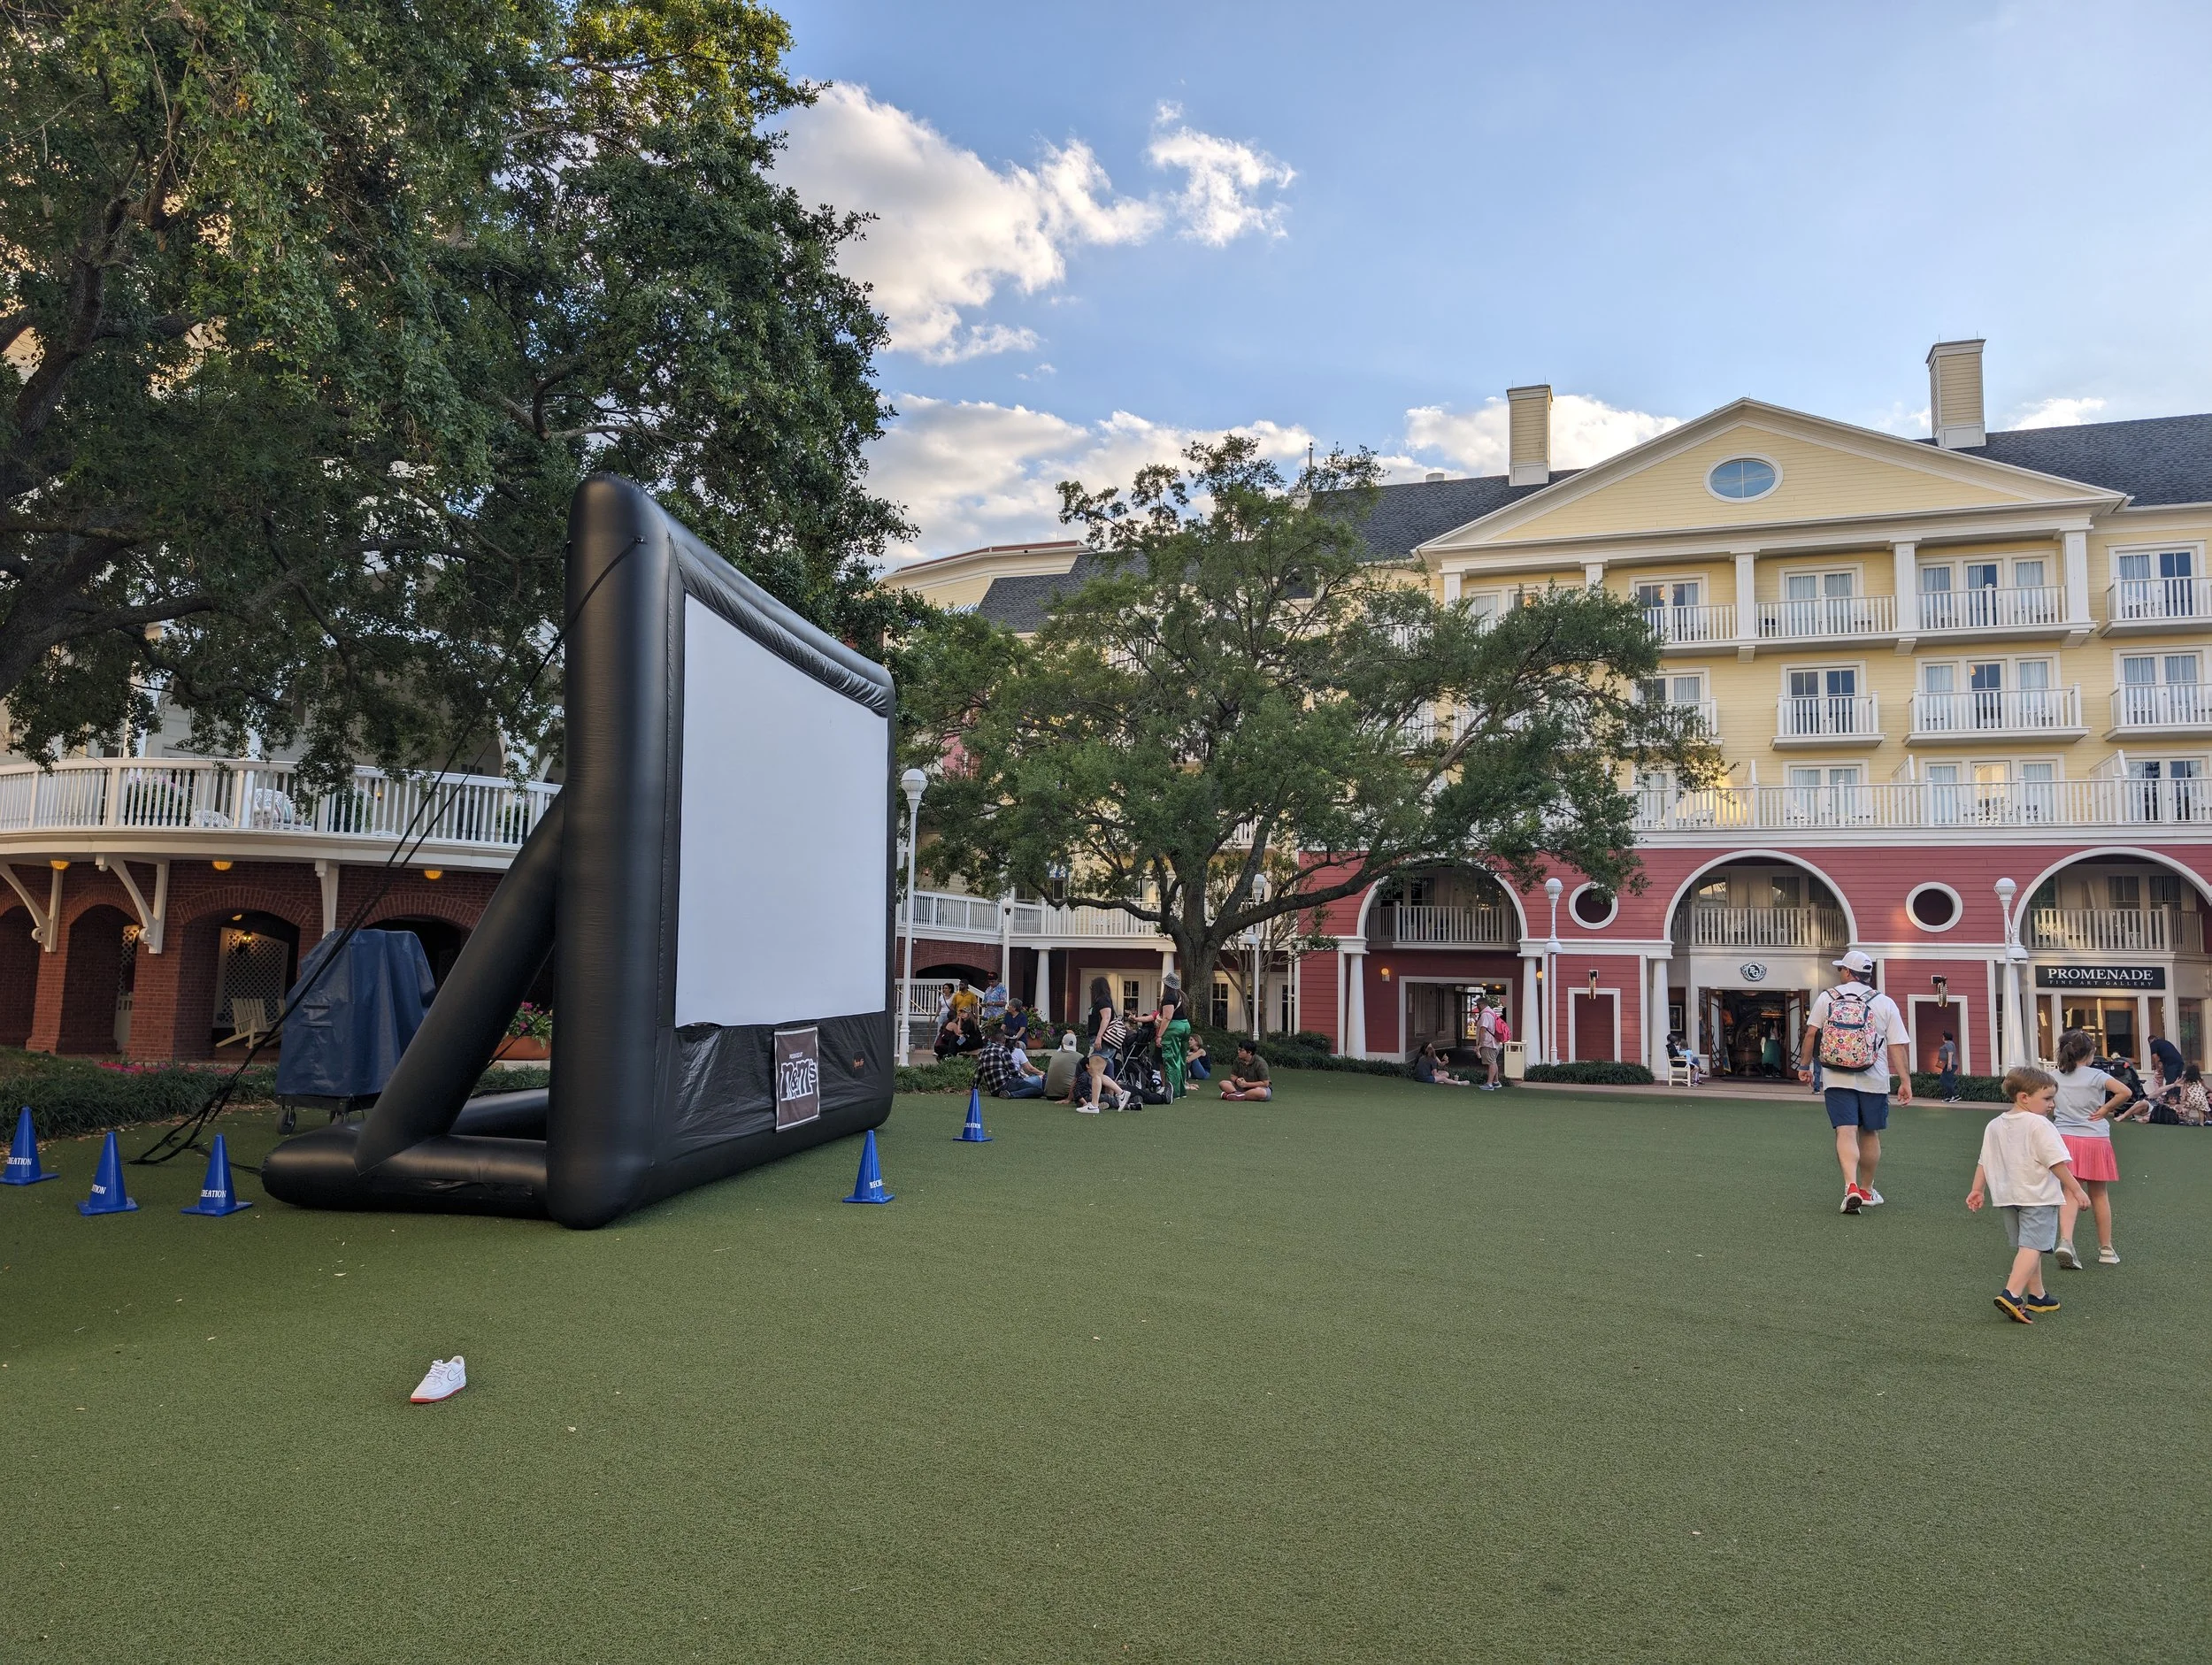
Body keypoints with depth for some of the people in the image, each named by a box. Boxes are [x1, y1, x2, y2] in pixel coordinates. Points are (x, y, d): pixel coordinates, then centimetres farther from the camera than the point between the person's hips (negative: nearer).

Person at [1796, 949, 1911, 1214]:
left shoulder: (1826, 997, 2)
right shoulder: (1885, 1003, 1)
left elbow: (1811, 1034, 0)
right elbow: (1897, 1045, -3)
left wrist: (1805, 1066, 10)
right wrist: (1905, 1080, -2)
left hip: (1836, 1080, -1)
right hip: (1873, 1080, 1)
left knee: (1846, 1133, -4)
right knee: (1870, 1134, 14)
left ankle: (1851, 1186, -23)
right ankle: (1866, 1191, 26)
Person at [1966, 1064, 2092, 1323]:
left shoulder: (1994, 1126, 9)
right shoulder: (2039, 1125, -12)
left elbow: (1984, 1163, 12)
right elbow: (2057, 1163, -14)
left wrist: (1977, 1190, 16)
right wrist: (2077, 1190, -7)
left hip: (2007, 1196, 7)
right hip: (2038, 1196, -7)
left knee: (2026, 1246, 18)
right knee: (2032, 1246, -11)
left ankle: (2037, 1295, 27)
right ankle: (2011, 1294, -25)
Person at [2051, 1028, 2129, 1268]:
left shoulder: (2057, 1077, 4)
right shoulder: (2095, 1075, -7)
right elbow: (2124, 1092, -20)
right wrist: (2105, 1110, -7)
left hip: (2065, 1138, 2)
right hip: (2095, 1140, -2)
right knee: (2099, 1195, 13)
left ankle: (2065, 1241, -21)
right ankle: (2106, 1248, 24)